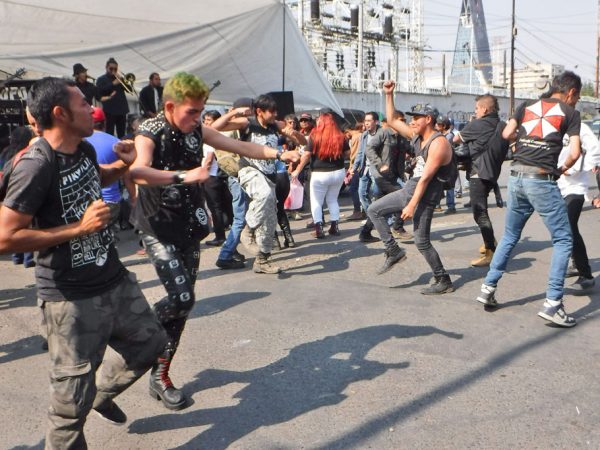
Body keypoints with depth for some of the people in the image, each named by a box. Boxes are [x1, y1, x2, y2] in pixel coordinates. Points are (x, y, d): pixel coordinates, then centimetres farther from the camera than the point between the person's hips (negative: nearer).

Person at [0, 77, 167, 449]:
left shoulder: (85, 149, 2)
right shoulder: (36, 166, -22)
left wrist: (123, 166, 5)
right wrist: (79, 227, -23)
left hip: (114, 279, 8)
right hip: (71, 297, -8)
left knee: (150, 341, 25)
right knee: (74, 397, 4)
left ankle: (104, 392, 48)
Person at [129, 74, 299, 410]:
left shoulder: (196, 129, 4)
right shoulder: (150, 133, -16)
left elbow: (239, 146, 11)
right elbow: (138, 172, -36)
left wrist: (279, 154, 5)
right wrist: (183, 176, -47)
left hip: (190, 227, 7)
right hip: (159, 229, -7)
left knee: (184, 301, 7)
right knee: (181, 298, -18)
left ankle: (160, 376, 20)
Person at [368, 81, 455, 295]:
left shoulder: (438, 143, -19)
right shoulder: (417, 135, 7)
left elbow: (425, 178, -23)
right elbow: (392, 121, 16)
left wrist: (412, 206, -24)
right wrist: (389, 95, 9)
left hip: (425, 196, -9)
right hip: (409, 188, 9)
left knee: (422, 242, -5)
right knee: (373, 210, 6)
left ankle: (444, 281, 10)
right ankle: (394, 251, 11)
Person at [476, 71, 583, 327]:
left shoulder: (527, 106, 15)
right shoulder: (570, 113, 4)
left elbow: (506, 134, 6)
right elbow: (575, 152, -4)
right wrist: (562, 169, 13)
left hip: (517, 177, 5)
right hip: (542, 180, -5)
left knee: (509, 237, 19)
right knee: (563, 240, 3)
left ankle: (488, 288, 20)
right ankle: (552, 304, -3)